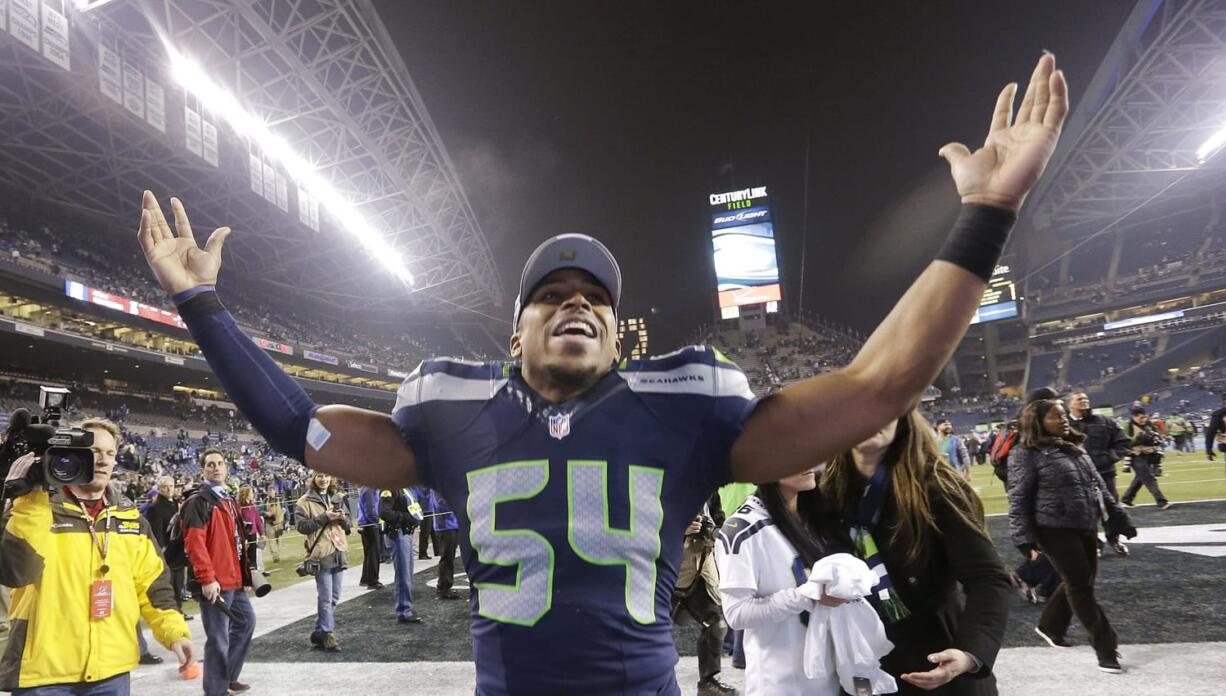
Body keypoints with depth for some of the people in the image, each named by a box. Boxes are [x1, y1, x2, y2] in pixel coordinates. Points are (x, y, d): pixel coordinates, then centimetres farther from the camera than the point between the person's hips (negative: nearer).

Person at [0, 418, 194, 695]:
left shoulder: (130, 516, 8)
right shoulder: (35, 509, -4)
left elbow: (151, 581, 11)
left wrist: (174, 630, 1)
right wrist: (30, 499, -24)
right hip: (45, 671, -4)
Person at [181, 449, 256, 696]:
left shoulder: (228, 499, 17)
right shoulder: (198, 501, -12)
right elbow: (194, 543, -20)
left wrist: (243, 570, 21)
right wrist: (207, 578, -24)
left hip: (234, 578, 10)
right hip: (214, 583, -10)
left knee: (246, 621, 20)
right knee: (218, 638, -3)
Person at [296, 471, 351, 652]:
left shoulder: (337, 498, 16)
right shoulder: (305, 502, -2)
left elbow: (348, 526, 19)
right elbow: (302, 526, -12)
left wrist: (343, 518, -3)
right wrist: (324, 517, -17)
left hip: (339, 552, 6)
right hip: (321, 554, -6)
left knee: (334, 597, 11)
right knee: (326, 598, -4)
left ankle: (320, 632, 23)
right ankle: (327, 634, 6)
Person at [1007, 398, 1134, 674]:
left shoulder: (1075, 447, 11)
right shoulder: (1027, 454, -12)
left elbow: (1098, 484, 18)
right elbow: (1019, 499, -14)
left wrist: (1120, 518, 17)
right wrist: (1024, 538, -20)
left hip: (1086, 527, 8)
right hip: (1056, 530, -8)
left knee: (1079, 582, 16)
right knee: (1080, 585, 0)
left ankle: (1050, 626, 35)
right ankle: (1106, 647, 11)